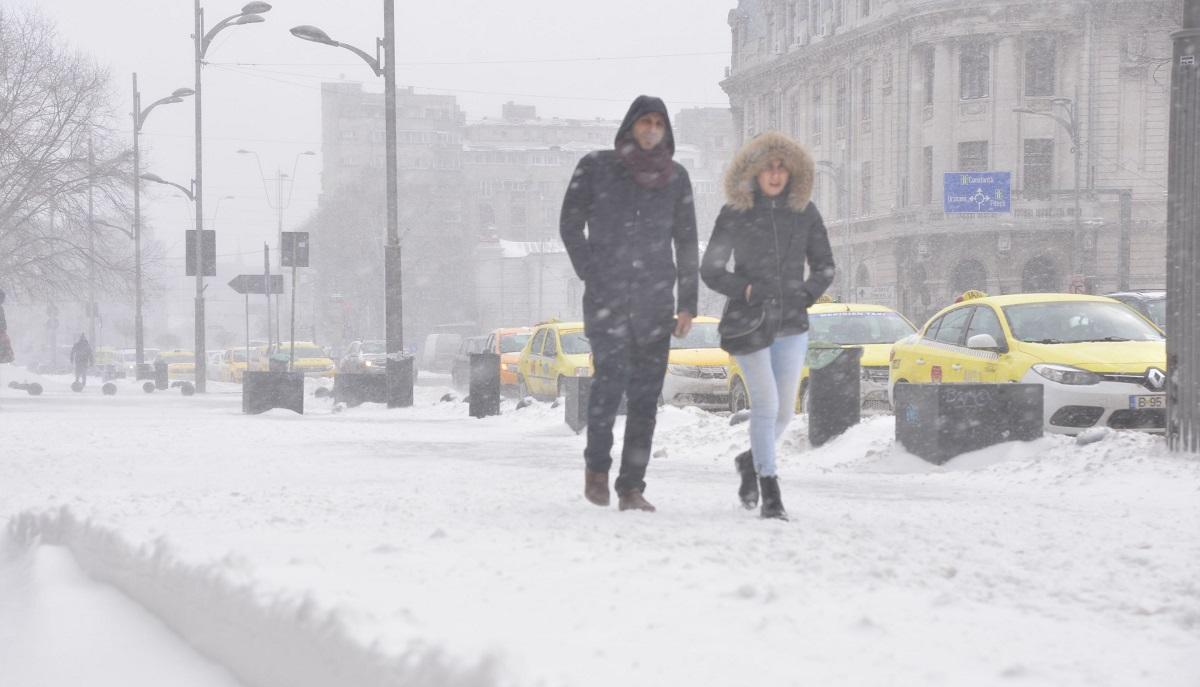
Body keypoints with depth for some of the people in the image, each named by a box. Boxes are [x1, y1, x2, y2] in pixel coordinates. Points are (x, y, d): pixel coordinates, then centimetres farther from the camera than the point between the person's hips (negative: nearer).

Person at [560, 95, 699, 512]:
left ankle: (631, 488, 2)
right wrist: (591, 275, -3)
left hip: (655, 298, 3)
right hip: (606, 297, -3)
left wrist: (688, 303, 6)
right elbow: (570, 225, 7)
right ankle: (597, 465, 2)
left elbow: (686, 243, 12)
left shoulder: (675, 177, 10)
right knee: (611, 376, -19)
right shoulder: (596, 167, 3)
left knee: (646, 392, -2)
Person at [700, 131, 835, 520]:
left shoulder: (804, 211, 5)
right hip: (747, 323, -3)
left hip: (792, 325, 3)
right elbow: (711, 271, 0)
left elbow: (824, 266, 12)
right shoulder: (735, 213, -2)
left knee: (784, 410, 5)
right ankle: (770, 494, -7)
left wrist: (809, 293, -6)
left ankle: (752, 461, 35)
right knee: (766, 403, -12)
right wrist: (747, 290, -13)